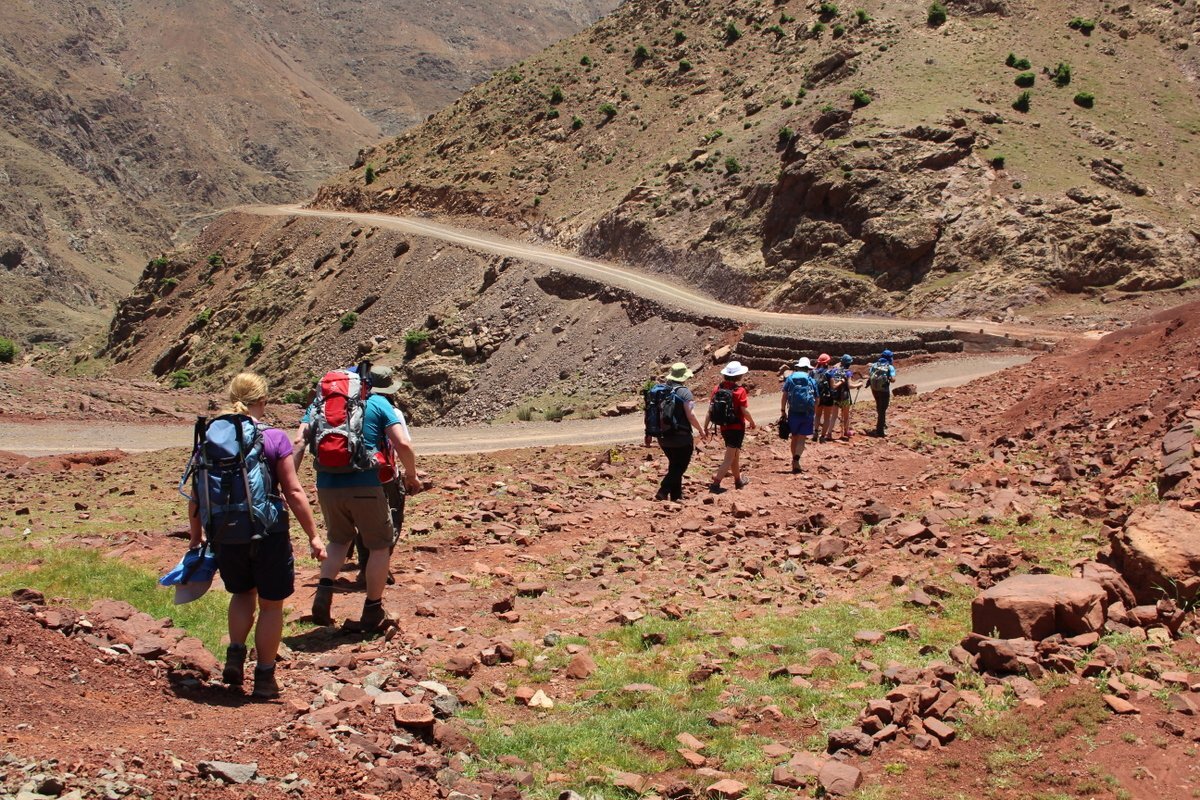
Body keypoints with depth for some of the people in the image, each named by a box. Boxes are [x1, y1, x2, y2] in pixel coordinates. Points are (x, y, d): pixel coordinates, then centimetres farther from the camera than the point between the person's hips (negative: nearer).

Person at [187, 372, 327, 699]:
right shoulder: (275, 439, -9)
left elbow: (196, 496, 3)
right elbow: (293, 492, -10)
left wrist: (196, 537, 16)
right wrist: (313, 536, -4)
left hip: (225, 536, 3)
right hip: (268, 535, -3)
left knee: (242, 593, 27)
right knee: (271, 604, 13)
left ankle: (235, 655, 11)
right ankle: (264, 677, 18)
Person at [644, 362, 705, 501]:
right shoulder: (684, 392, -14)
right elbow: (691, 416, -16)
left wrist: (649, 434, 14)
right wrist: (701, 430, 0)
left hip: (663, 437, 6)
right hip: (681, 438, -6)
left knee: (674, 466, 20)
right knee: (679, 467, 2)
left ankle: (676, 496, 25)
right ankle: (663, 493, -14)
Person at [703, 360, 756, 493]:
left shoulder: (718, 388, -1)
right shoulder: (739, 390, -16)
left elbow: (710, 410, -2)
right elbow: (745, 411, -17)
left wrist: (705, 427, 2)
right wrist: (752, 422, 1)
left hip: (723, 427, 6)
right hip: (737, 428, -6)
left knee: (735, 455, 24)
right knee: (729, 458, -2)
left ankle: (738, 481, 39)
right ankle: (715, 484, -13)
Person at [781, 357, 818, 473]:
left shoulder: (790, 378, 4)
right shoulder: (812, 380, 5)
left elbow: (784, 395, -3)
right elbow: (816, 399, 8)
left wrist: (783, 410, 3)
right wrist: (814, 414, 19)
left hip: (793, 412, 1)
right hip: (807, 413, -1)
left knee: (794, 437, 14)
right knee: (801, 438, -1)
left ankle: (794, 460, 20)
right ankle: (796, 459, -21)